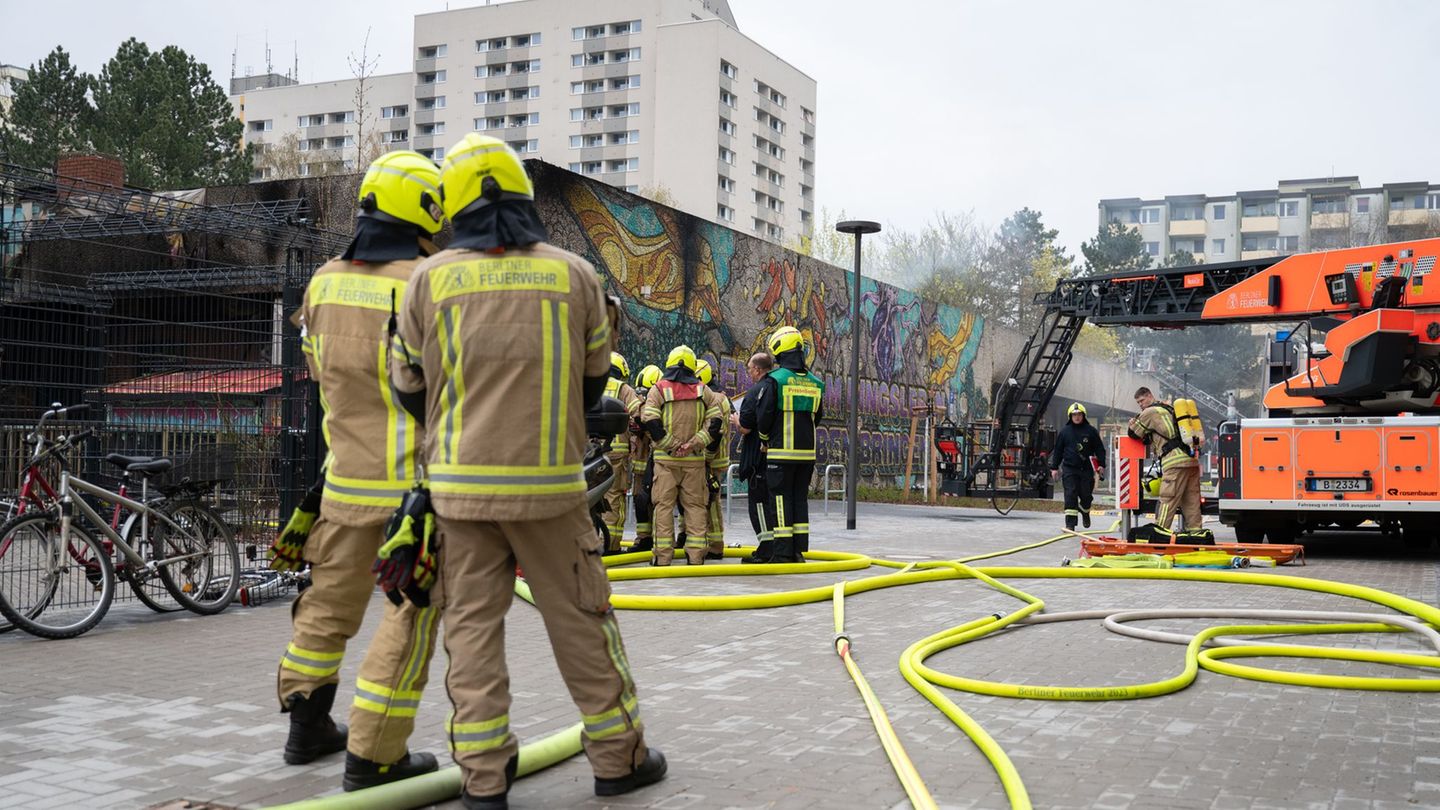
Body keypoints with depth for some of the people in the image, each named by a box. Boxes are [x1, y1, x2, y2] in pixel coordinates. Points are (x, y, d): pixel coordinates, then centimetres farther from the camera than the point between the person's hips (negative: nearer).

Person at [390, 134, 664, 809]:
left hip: (459, 485, 1)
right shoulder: (575, 274, 0)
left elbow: (409, 386, 8)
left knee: (472, 624, 8)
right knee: (579, 621, 9)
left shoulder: (430, 279, -1)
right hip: (550, 486, 0)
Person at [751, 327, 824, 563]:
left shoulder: (775, 380, -9)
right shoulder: (814, 383, 8)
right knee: (800, 498, 11)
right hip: (807, 452, 5)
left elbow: (763, 417, -8)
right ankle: (799, 550, 12)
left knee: (782, 499, -1)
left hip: (781, 452, -5)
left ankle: (783, 553, -2)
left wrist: (765, 440, 10)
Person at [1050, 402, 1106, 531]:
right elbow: (1058, 450, 11)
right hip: (1069, 468, 0)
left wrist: (1101, 465, -3)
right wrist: (1054, 467, 8)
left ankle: (1085, 511, 39)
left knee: (1086, 495, 6)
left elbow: (1099, 448, 6)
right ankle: (1070, 523, -7)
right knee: (1070, 495, -8)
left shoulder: (1091, 431, 4)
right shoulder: (1064, 431, 7)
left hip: (1087, 469, 0)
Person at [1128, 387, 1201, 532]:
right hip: (1192, 460, 8)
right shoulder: (1169, 409, 28)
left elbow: (1133, 433, 9)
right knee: (1191, 502, 7)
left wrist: (1132, 424, 27)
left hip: (1175, 461, -8)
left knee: (1168, 501, -10)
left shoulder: (1150, 412, 1)